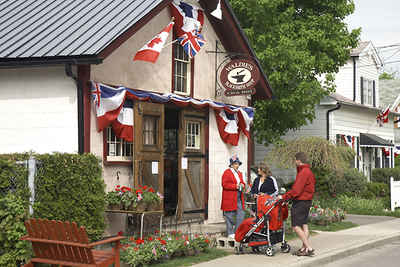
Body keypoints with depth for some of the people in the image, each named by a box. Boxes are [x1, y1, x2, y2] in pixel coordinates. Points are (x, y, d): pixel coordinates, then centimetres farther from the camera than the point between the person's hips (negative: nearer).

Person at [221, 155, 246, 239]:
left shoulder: (239, 173, 20)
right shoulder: (227, 172, -5)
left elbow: (242, 183, 27)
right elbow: (225, 184, -12)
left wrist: (242, 185, 3)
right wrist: (235, 186, -19)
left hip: (239, 198, 7)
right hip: (230, 198, -7)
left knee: (241, 214, 2)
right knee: (229, 215, -1)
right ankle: (230, 233, 7)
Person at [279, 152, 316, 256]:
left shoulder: (303, 172, -18)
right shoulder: (308, 171, 14)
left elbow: (296, 190, -23)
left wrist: (284, 197, -17)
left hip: (300, 202, -11)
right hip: (307, 200, 11)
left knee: (296, 226, -9)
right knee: (304, 225, 13)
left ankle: (309, 248, -11)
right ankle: (304, 247, 15)